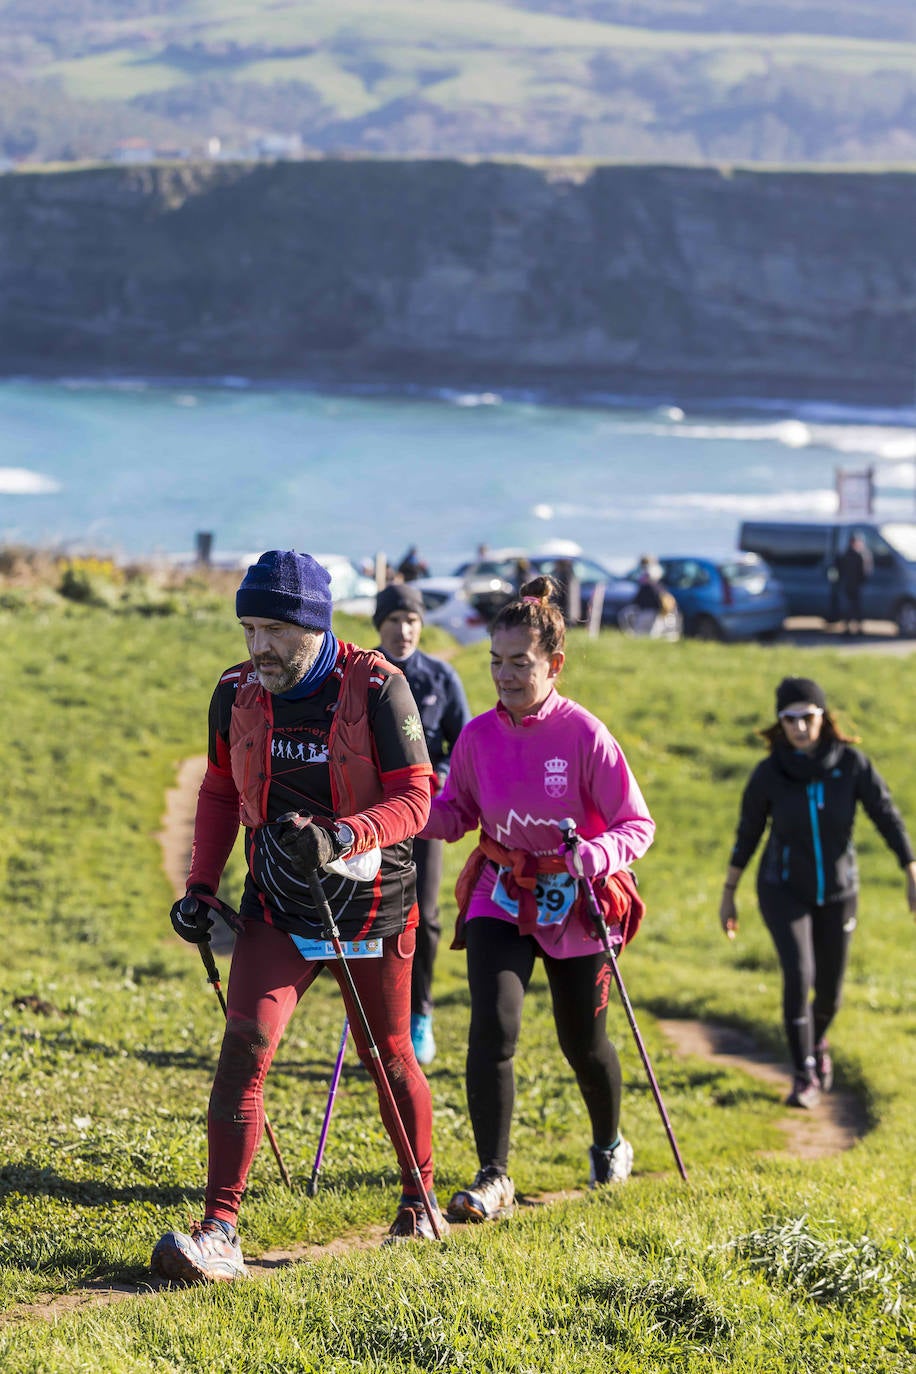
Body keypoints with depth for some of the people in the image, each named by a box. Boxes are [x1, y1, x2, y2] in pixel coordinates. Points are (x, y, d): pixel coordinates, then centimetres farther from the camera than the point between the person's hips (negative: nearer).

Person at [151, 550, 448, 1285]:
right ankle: (220, 1232, -18)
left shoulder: (376, 687, -15)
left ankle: (420, 1196, 38)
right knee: (245, 1045, -16)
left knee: (389, 1059, 13)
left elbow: (414, 798, -17)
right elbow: (220, 791, 13)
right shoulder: (236, 694, -3)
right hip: (277, 908, 2)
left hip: (371, 909, -2)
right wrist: (201, 886, 4)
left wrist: (340, 837, -34)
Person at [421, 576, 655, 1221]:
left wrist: (596, 855, -33)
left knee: (583, 1041, 15)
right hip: (500, 899, 2)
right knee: (493, 1028, -18)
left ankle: (610, 1144, 45)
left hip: (575, 905, -2)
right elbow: (455, 814, 7)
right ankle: (493, 1178, -11)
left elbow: (637, 824, -13)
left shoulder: (585, 735, -17)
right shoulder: (480, 734, -5)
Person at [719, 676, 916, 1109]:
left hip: (836, 892, 2)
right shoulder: (768, 773, -14)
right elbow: (747, 834, -3)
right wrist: (728, 894, 3)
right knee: (798, 975, -21)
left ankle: (816, 1041, 47)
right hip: (783, 890, -2)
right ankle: (805, 1077, -10)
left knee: (829, 989, 13)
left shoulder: (852, 762, -15)